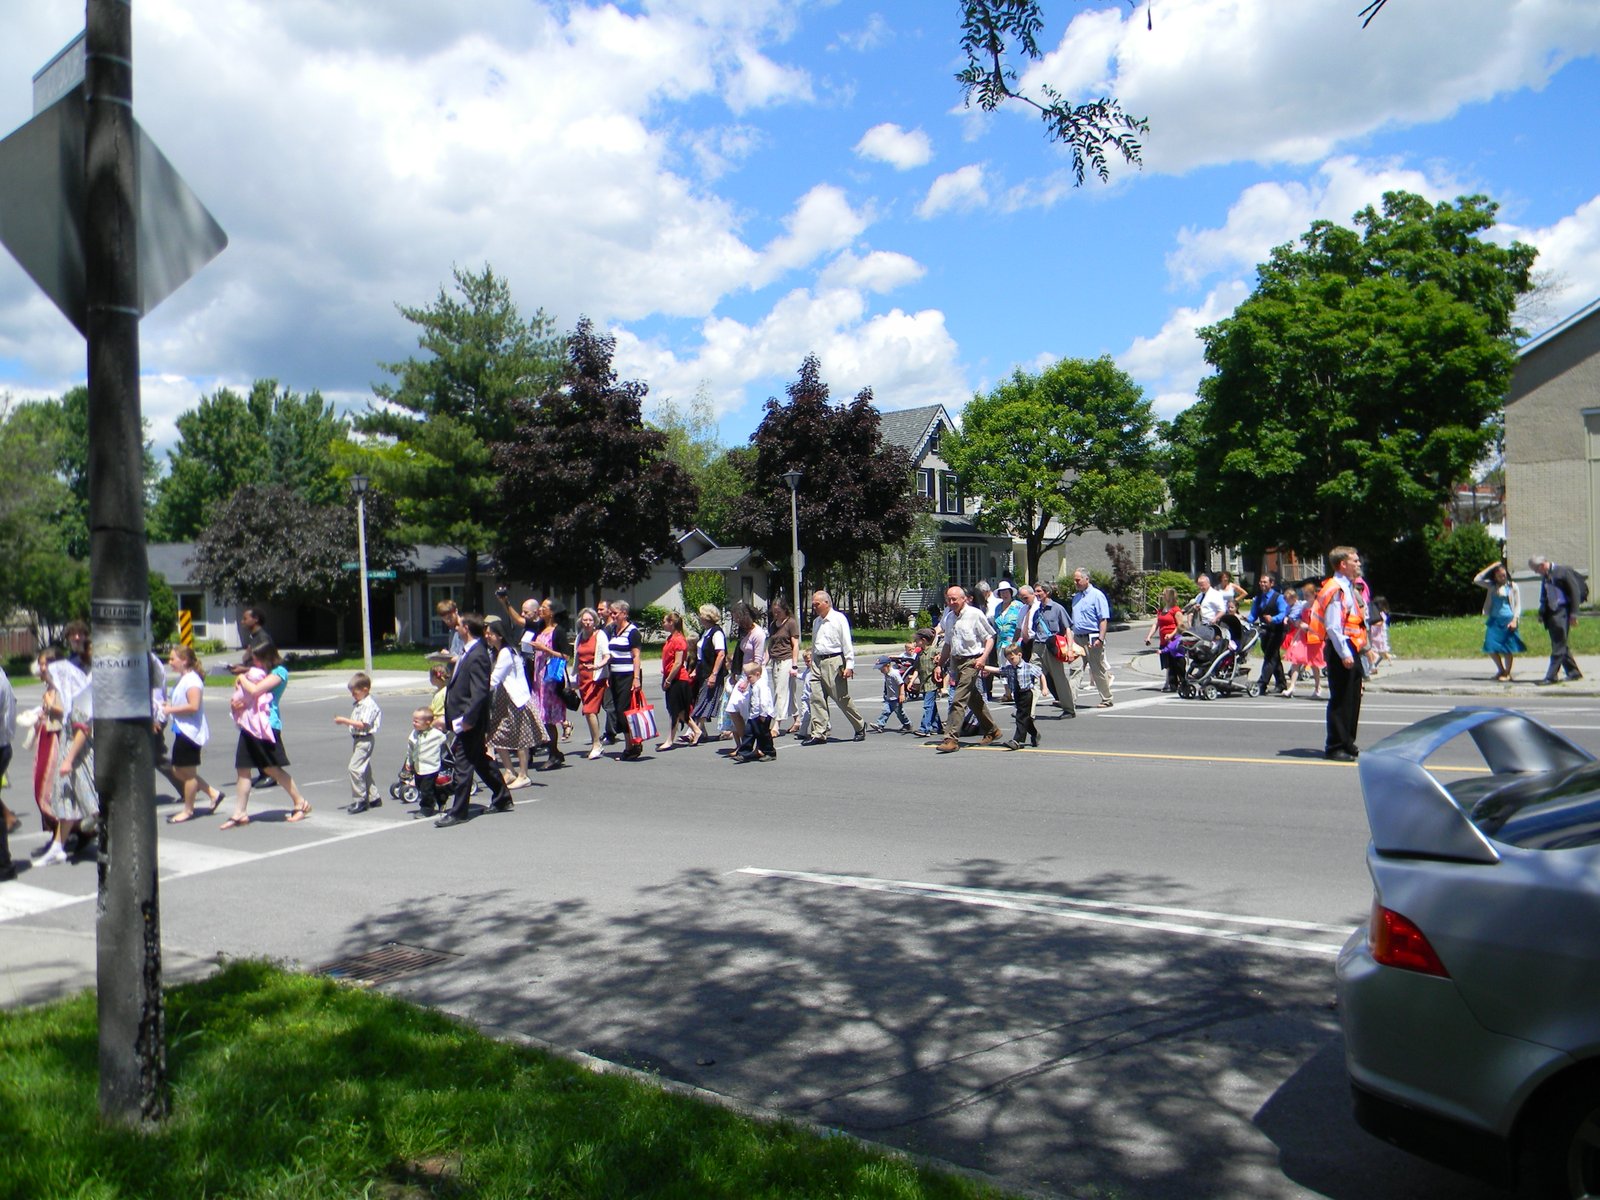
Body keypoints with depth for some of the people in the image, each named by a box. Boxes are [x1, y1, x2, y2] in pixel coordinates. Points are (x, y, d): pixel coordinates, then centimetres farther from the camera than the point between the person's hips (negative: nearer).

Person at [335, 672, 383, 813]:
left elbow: (362, 724, -22)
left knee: (354, 767, -15)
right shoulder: (357, 704, 16)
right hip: (357, 739, 10)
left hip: (365, 739, -10)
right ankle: (373, 798, 23)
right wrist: (343, 722, 4)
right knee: (364, 770, 14)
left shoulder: (369, 704, -15)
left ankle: (359, 800, -10)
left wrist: (345, 720, -20)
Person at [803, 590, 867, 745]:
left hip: (833, 662, -6)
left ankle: (860, 727, 19)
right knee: (816, 698, -2)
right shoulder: (816, 622, 15)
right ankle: (819, 734, 1)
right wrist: (812, 662, 17)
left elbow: (847, 643, -8)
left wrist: (849, 666, -13)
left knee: (842, 698, 0)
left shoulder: (839, 618, -5)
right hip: (817, 662, 6)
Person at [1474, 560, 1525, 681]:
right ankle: (1501, 670, 22)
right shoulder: (1492, 586, 8)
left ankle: (1507, 673, 12)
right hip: (1494, 620, 3)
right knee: (1491, 647, 1)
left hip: (1508, 620, -3)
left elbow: (1518, 605, 0)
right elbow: (1477, 579, -2)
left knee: (1508, 648, 0)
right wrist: (1491, 567, -3)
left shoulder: (1513, 586, 0)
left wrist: (1514, 620, -11)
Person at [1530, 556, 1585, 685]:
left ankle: (1551, 677, -10)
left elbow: (1575, 591, -9)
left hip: (1562, 612, -8)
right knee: (1559, 645, 12)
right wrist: (1541, 613, 11)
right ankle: (1574, 672, 23)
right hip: (1550, 613, 8)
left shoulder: (1563, 572, -8)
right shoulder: (1544, 577, 13)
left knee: (1558, 646, -8)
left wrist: (1574, 614, -13)